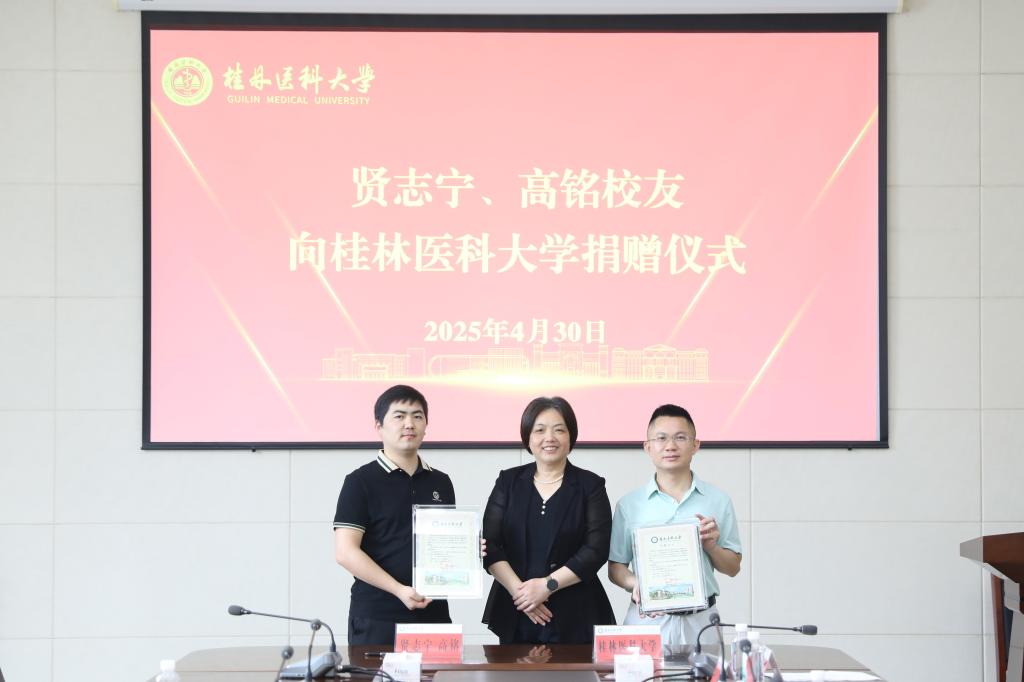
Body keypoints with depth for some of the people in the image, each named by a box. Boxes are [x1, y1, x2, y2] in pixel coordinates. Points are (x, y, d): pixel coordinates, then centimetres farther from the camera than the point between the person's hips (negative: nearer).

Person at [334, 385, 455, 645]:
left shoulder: (440, 483, 13)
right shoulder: (361, 481, -3)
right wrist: (399, 590, -18)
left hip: (433, 615, 4)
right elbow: (346, 552, -10)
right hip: (376, 621, -4)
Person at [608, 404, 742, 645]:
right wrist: (635, 583, -13)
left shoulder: (718, 500, 5)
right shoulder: (629, 505, 4)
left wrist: (711, 546, -9)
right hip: (647, 620, 0)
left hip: (700, 622, 0)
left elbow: (732, 568, 10)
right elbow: (615, 568, 7)